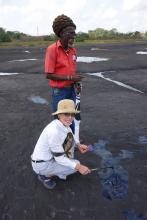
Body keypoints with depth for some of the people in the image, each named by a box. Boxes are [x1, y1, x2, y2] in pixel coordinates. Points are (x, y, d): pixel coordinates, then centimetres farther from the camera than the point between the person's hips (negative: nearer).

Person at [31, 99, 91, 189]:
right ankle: (45, 175, 4)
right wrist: (78, 166, -26)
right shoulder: (54, 131, -33)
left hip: (50, 156, 8)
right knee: (76, 166, -7)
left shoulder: (63, 124, -8)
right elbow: (59, 158, -25)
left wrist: (79, 145, 1)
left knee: (71, 138, 3)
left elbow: (71, 137, 15)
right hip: (42, 165, -8)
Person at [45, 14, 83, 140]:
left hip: (71, 88, 6)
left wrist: (76, 81, 1)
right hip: (59, 90, -6)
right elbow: (49, 75, -19)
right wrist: (70, 78, -21)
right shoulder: (52, 49, -17)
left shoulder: (73, 50, 3)